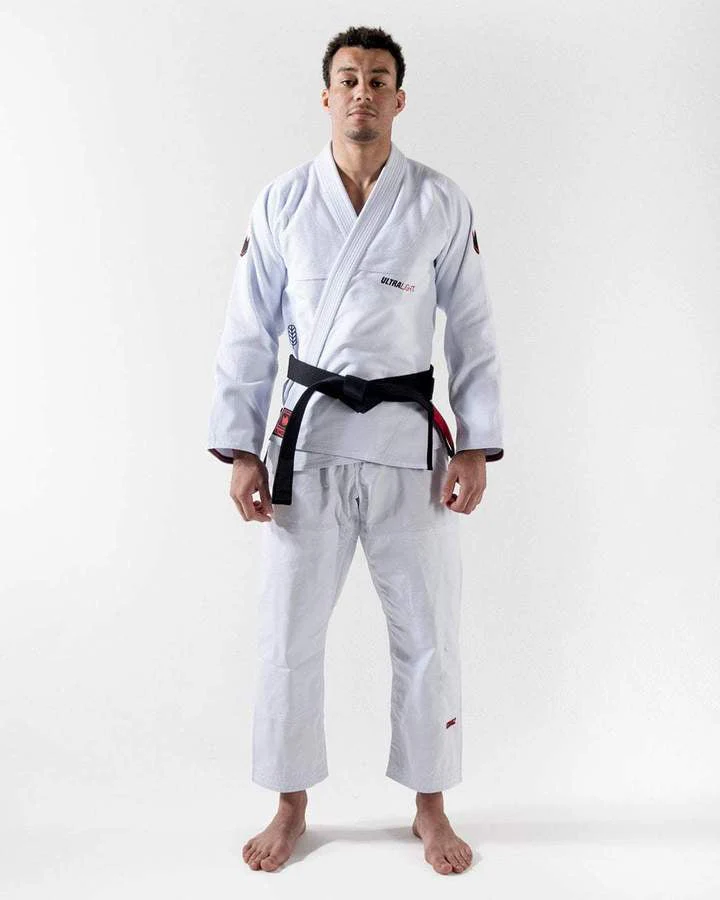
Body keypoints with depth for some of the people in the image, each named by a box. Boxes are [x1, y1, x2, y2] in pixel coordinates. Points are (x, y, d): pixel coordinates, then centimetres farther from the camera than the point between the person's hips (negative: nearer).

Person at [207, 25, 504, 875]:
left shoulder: (441, 204, 0)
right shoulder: (281, 203, 1)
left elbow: (473, 331, 2)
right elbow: (248, 335, 2)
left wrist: (477, 445, -4)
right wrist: (239, 449, -3)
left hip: (410, 440, 0)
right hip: (307, 438, 1)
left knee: (428, 637, 8)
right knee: (288, 637, 8)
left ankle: (429, 808, 30)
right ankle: (291, 807, 30)